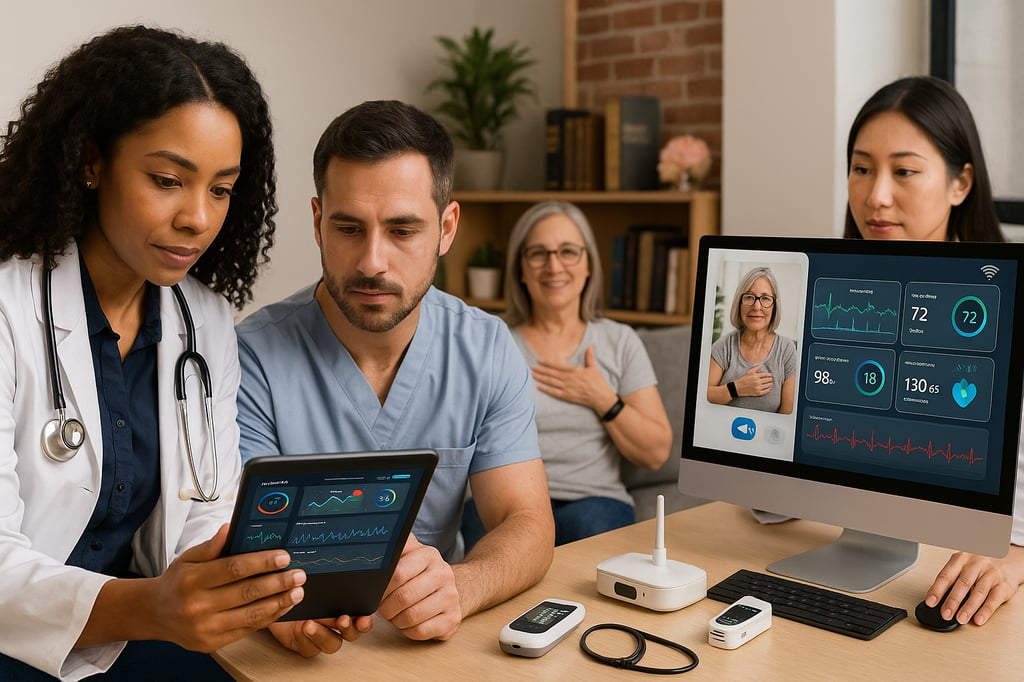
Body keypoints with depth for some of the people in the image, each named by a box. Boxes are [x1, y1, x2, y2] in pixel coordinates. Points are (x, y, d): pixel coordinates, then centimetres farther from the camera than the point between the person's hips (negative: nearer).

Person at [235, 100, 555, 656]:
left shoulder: (487, 350, -2)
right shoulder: (256, 357, -11)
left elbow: (527, 525, -6)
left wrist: (456, 588, -28)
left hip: (434, 642, 3)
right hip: (300, 652, -2)